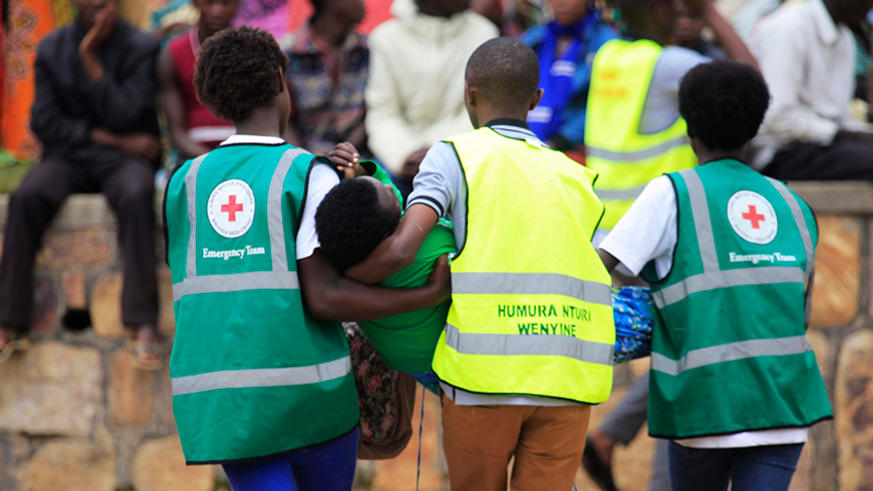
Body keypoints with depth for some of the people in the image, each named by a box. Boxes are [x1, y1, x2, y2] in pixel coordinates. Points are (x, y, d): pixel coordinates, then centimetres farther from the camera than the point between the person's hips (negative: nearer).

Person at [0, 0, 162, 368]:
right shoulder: (52, 49, 6)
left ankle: (143, 327, -42)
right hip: (68, 157, 2)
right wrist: (109, 138, -9)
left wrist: (91, 61, -17)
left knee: (136, 196, -37)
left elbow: (123, 117, -12)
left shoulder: (141, 48, -2)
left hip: (124, 158, -2)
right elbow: (44, 122, -1)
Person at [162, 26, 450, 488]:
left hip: (213, 395, 3)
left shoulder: (185, 182, 11)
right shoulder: (311, 175, -4)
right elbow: (322, 297, -13)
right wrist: (428, 296, -8)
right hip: (305, 388, -3)